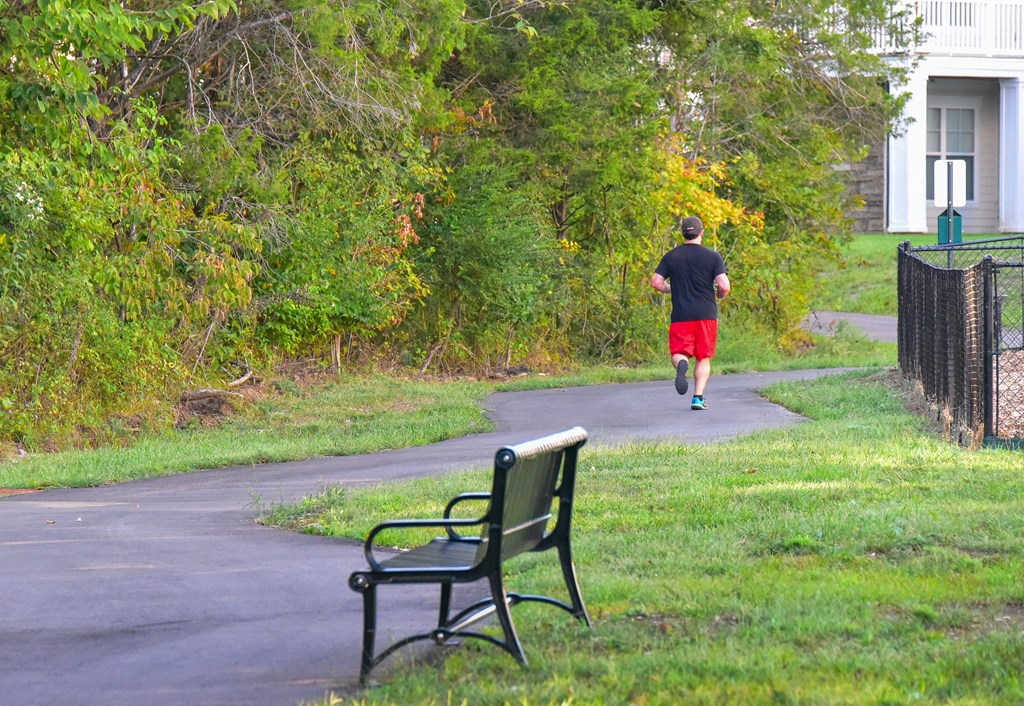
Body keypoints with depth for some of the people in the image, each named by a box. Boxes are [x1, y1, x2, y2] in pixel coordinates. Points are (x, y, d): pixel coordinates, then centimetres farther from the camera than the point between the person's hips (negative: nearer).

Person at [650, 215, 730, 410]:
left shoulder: (670, 256, 5)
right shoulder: (713, 257, -2)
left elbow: (656, 282, 0)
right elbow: (724, 286, -9)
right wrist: (719, 296, 13)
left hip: (680, 315, 1)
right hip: (706, 314, -1)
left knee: (679, 353, 5)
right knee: (704, 358, 9)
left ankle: (681, 364, -30)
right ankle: (698, 397, -1)